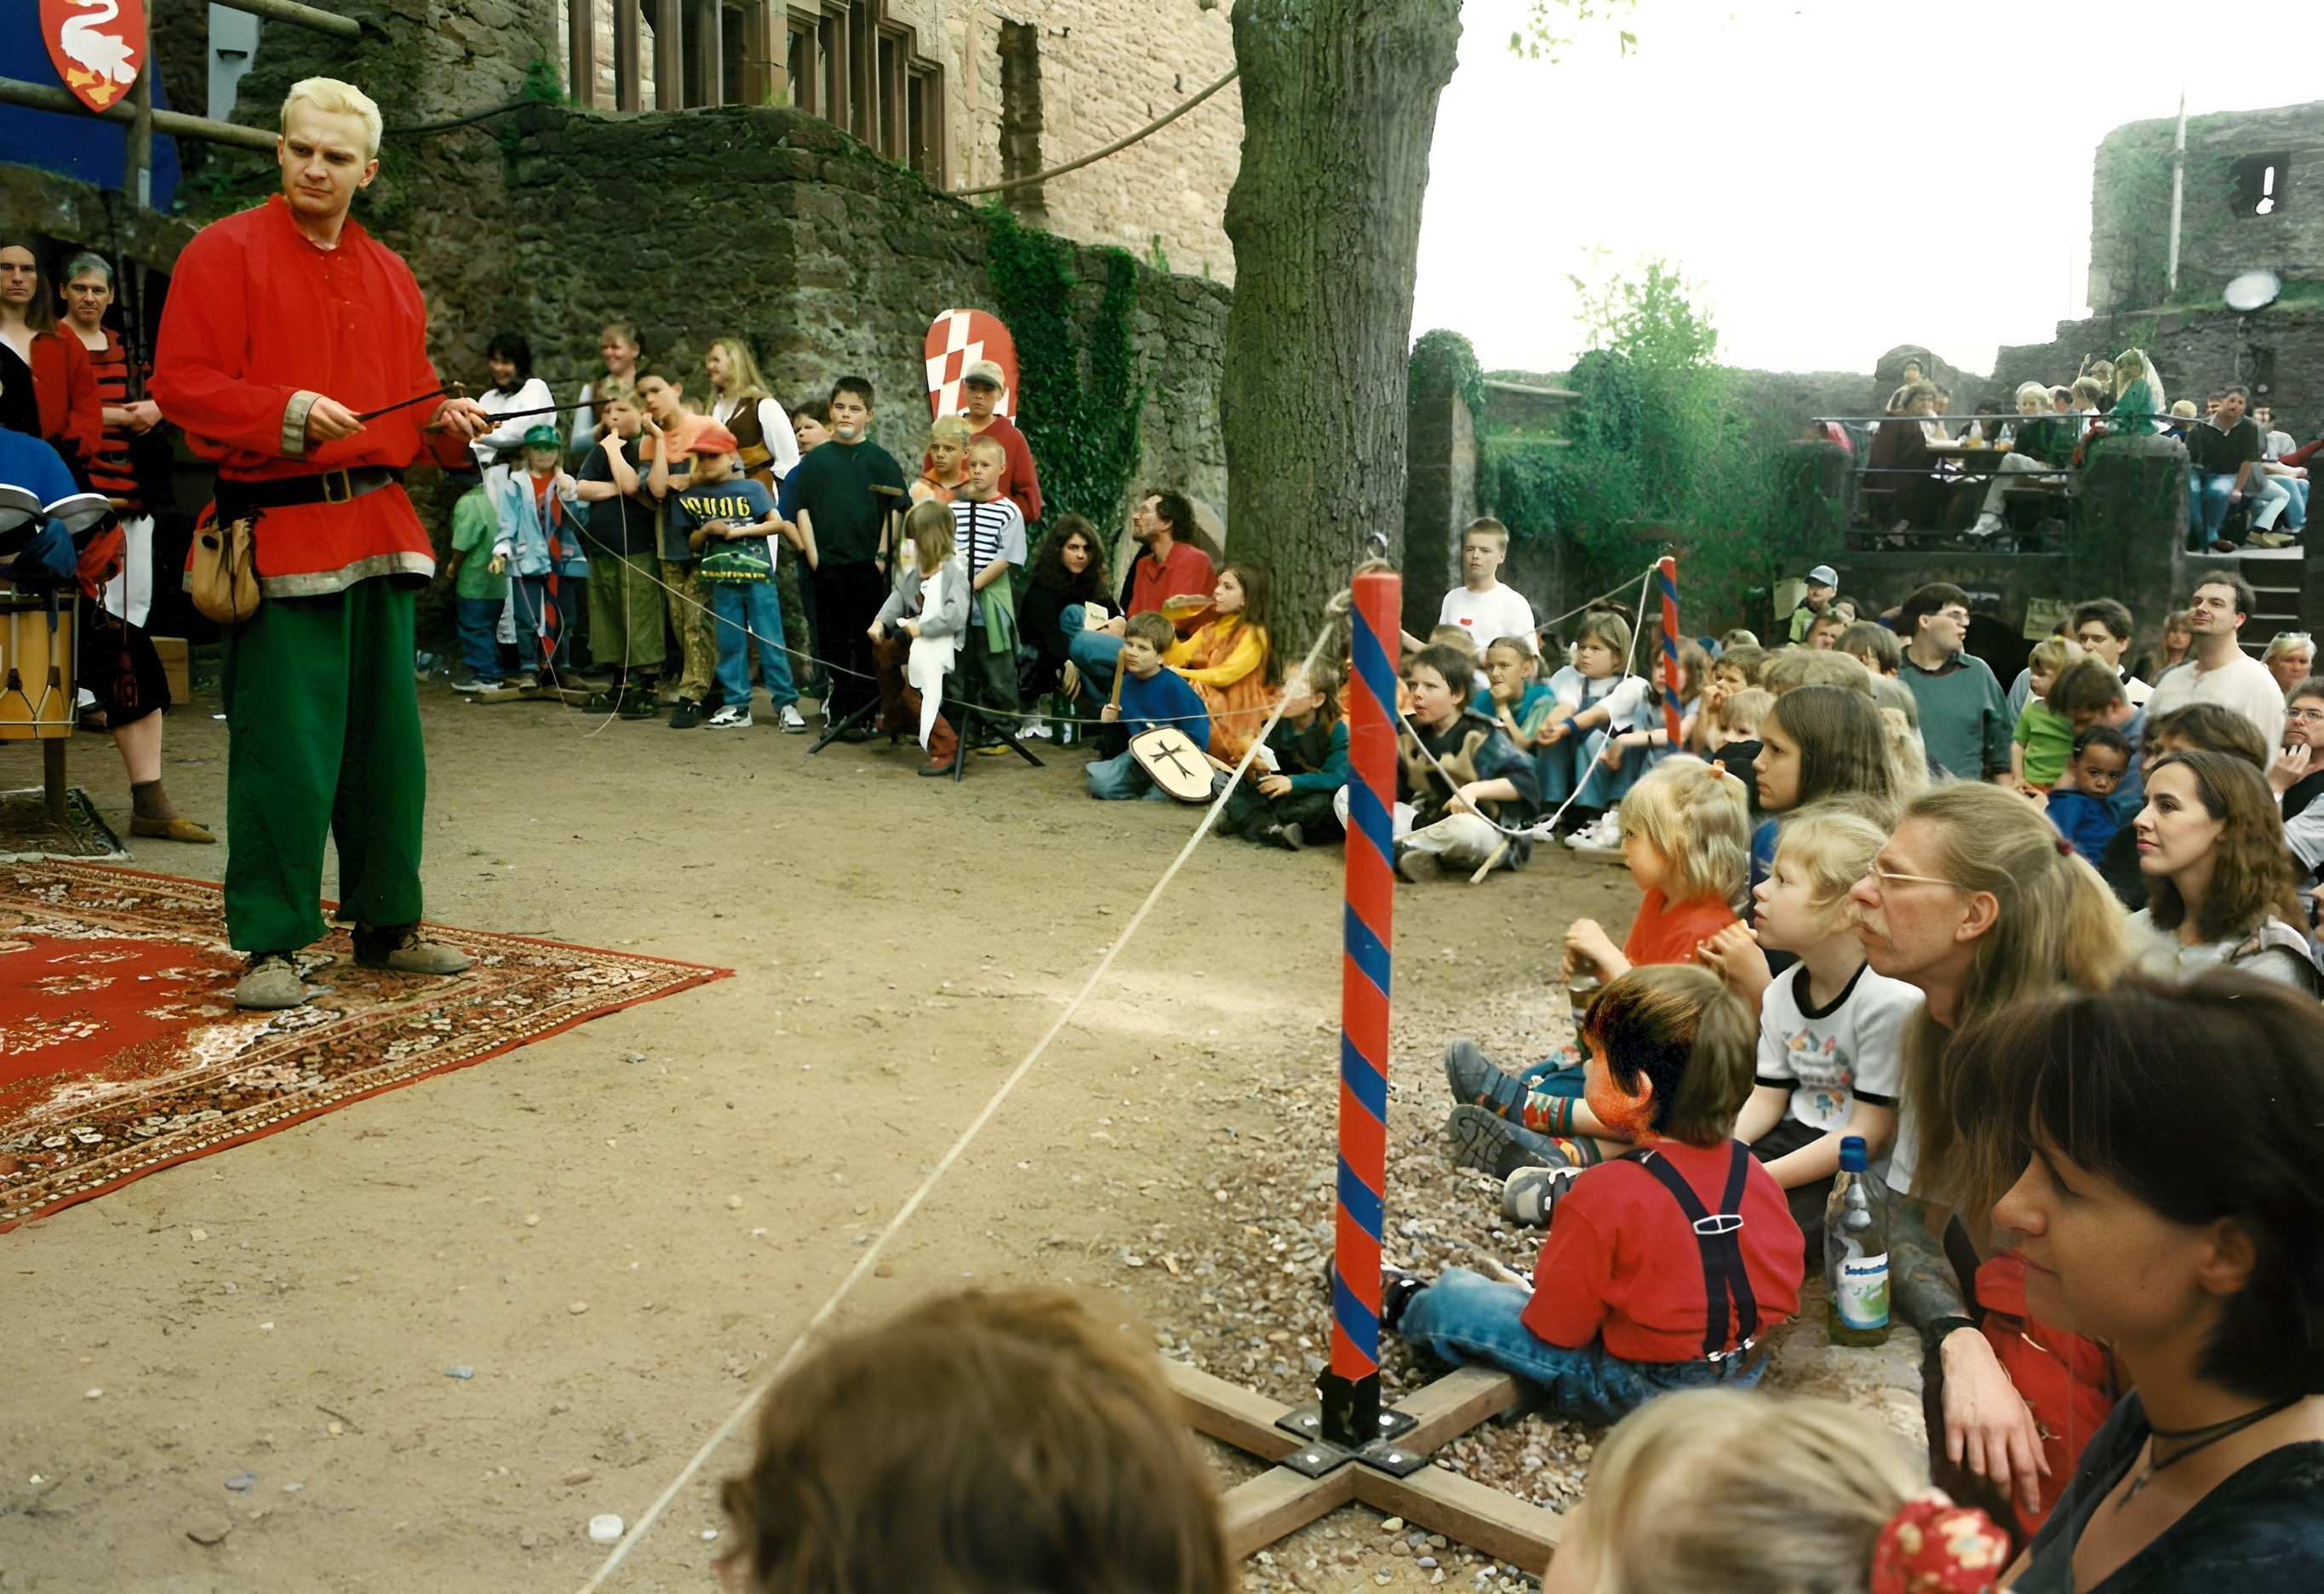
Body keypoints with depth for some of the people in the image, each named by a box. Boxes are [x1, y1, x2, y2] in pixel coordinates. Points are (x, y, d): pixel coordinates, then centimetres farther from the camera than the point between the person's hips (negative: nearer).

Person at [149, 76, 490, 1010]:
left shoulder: (390, 276, 16)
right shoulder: (225, 252, -2)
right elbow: (181, 385, -8)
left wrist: (446, 420, 4)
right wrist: (284, 412, -22)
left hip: (378, 528, 6)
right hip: (279, 530, -6)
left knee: (387, 741, 9)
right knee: (284, 748, -6)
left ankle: (386, 925, 21)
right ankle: (270, 944, 5)